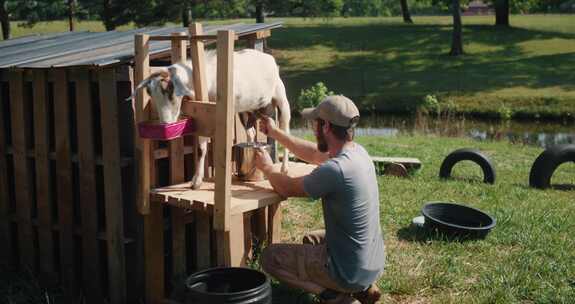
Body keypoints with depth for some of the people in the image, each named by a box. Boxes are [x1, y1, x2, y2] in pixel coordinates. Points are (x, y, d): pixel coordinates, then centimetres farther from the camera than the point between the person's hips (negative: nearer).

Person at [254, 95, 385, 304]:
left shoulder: (335, 170, -28)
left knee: (270, 257, 5)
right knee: (311, 239, 33)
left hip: (351, 271, -8)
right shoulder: (358, 152, -1)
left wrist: (267, 167, 8)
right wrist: (275, 133, 21)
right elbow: (314, 154, 17)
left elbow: (286, 189, -12)